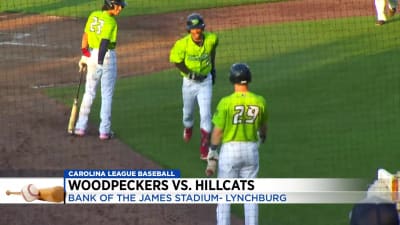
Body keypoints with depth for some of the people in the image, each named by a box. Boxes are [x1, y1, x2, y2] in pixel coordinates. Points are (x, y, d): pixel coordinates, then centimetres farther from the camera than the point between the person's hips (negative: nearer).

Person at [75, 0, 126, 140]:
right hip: (107, 58, -6)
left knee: (89, 93, 17)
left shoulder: (93, 16, 3)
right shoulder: (111, 22, -17)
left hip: (91, 55, 6)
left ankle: (81, 127, 17)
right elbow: (104, 43, -22)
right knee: (107, 95, 4)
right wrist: (100, 63, -22)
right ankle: (104, 131, 4)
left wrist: (84, 56, 10)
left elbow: (85, 36, 5)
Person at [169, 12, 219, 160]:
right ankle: (188, 128, 55)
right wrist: (190, 74, -20)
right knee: (188, 112, 20)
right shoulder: (182, 44, -22)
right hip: (189, 82, 0)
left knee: (205, 113, -10)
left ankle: (204, 147, -5)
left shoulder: (211, 39, -14)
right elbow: (177, 61, -8)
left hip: (205, 82, 0)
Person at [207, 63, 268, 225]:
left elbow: (218, 130, -11)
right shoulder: (259, 101, -3)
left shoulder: (226, 102, -15)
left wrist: (212, 150, 5)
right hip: (251, 149, 3)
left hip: (230, 149, -3)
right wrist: (262, 137, 37)